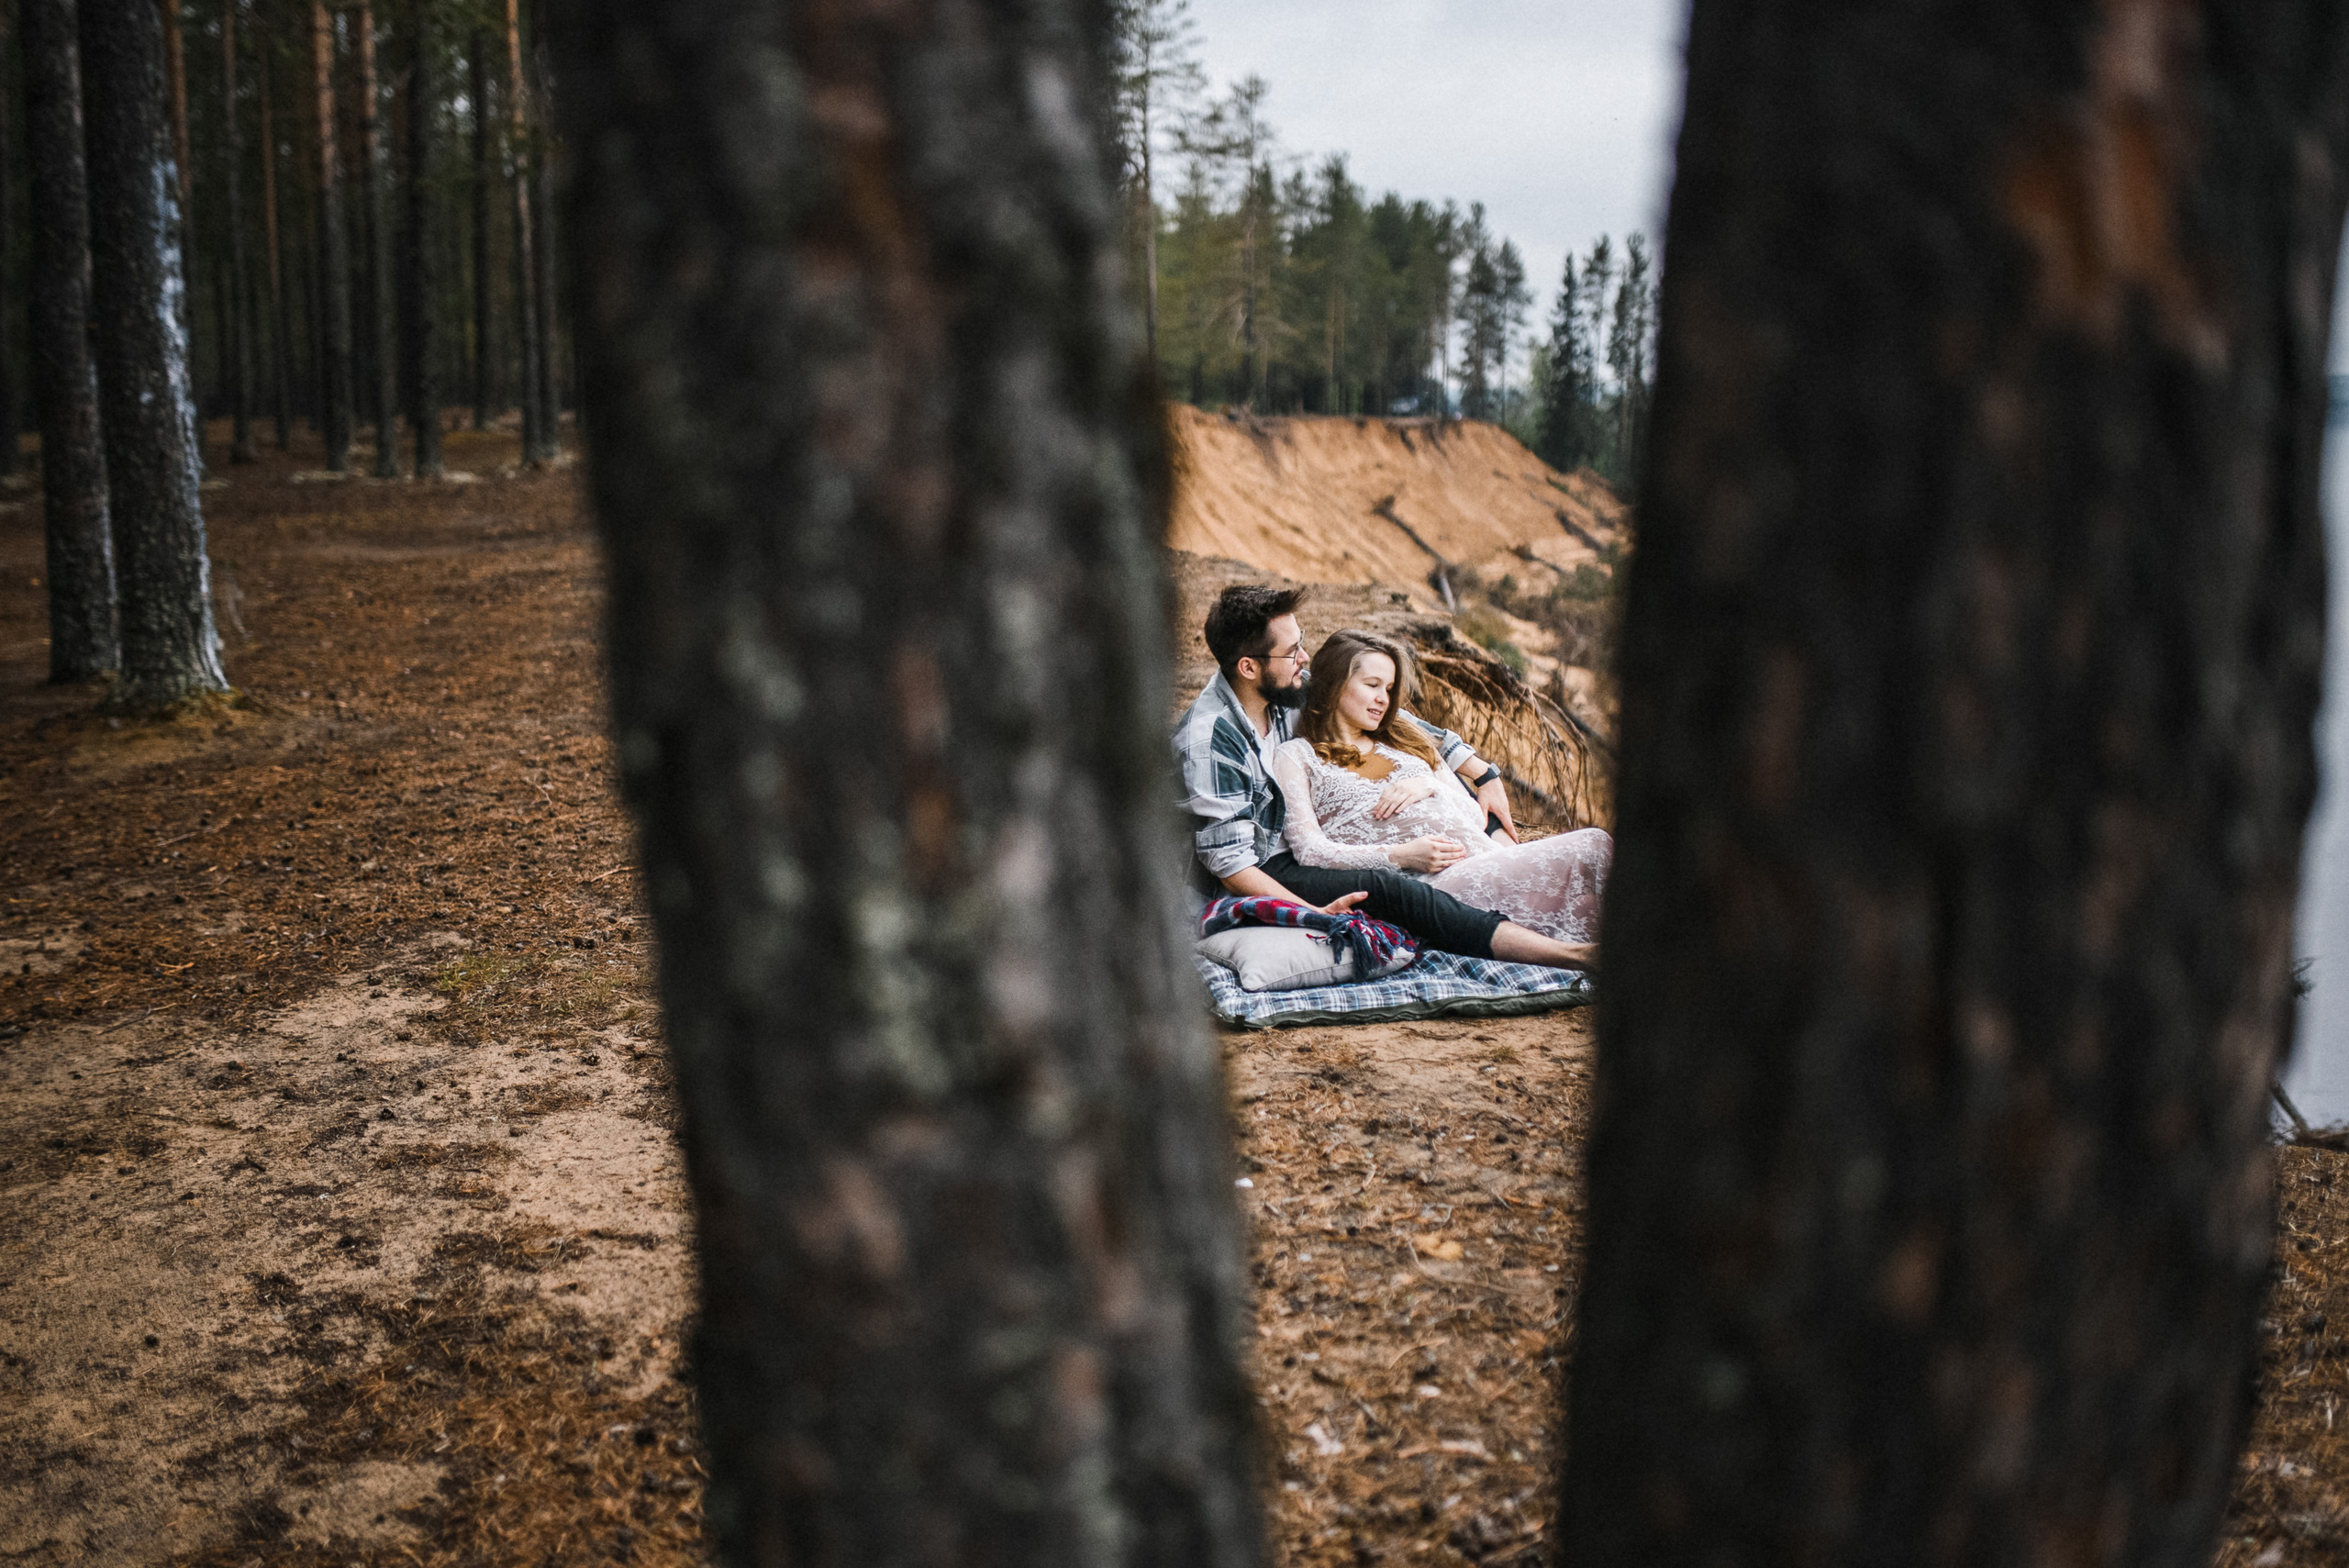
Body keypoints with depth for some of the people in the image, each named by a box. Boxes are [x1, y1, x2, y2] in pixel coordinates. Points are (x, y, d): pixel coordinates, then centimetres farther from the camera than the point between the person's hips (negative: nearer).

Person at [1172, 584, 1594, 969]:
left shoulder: (1288, 689, -5)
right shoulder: (1208, 739, -25)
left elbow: (1389, 716, 5)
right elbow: (1228, 862, -25)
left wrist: (1484, 775, 3)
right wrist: (1315, 913, -37)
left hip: (1301, 843, 9)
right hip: (1259, 875, -9)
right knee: (1378, 887, -33)